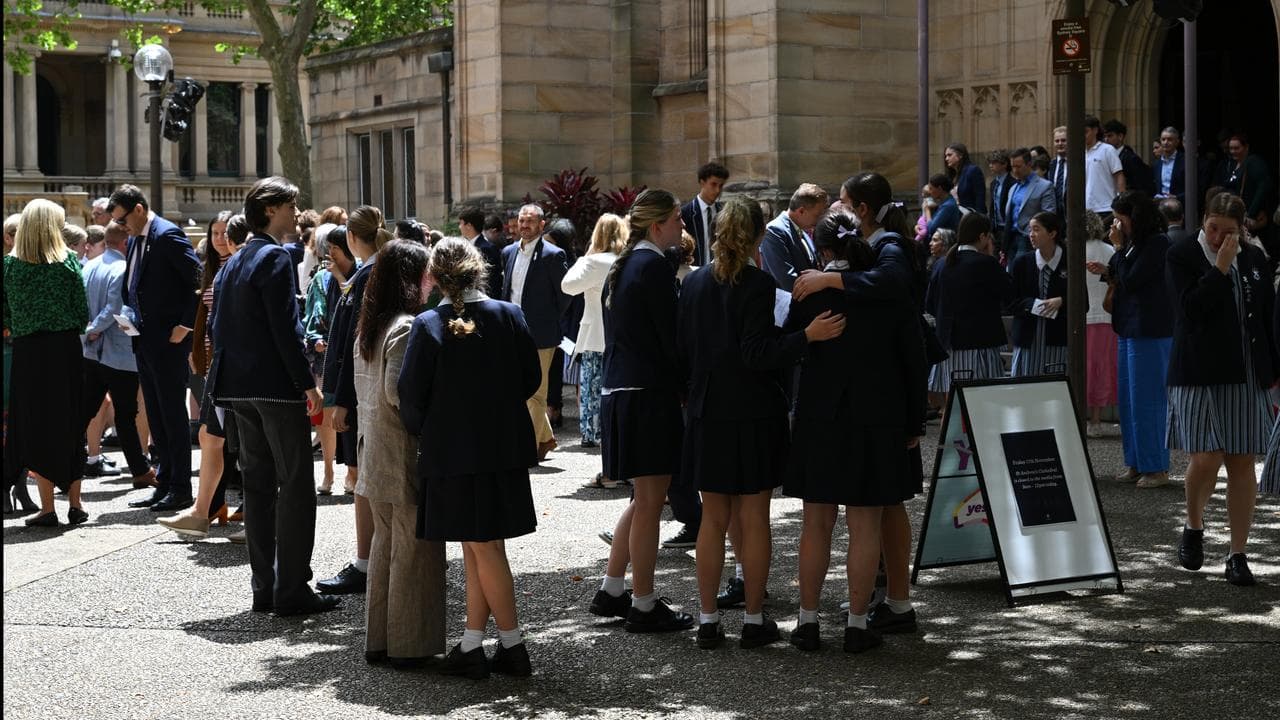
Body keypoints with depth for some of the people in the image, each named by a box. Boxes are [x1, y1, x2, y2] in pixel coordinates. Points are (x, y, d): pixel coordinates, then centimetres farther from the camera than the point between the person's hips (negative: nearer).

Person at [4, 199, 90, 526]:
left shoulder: (10, 264, -3)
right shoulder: (69, 261, -3)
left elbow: (6, 314, 0)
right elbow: (83, 313, -2)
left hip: (27, 352, -1)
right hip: (66, 349, 1)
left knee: (36, 428, 4)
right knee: (69, 427, 12)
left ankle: (48, 508, 2)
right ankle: (75, 504, 16)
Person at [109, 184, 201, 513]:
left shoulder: (168, 235, -13)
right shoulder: (136, 240, 15)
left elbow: (200, 280, -18)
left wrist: (186, 326, -18)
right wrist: (131, 316, 7)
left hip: (169, 340, -9)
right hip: (145, 339, 9)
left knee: (172, 414, -4)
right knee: (156, 416, 12)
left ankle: (181, 489, 1)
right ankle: (165, 483, 19)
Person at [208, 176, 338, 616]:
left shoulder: (232, 263, 15)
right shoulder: (275, 258, -12)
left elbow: (219, 327, 16)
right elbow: (284, 328, -18)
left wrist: (226, 383, 20)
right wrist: (308, 383, -15)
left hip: (239, 386, 9)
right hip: (278, 386, -9)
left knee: (258, 485, 11)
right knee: (295, 486, -4)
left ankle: (264, 588, 14)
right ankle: (291, 590, -4)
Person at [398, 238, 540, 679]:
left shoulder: (428, 326, -11)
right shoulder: (508, 316, -1)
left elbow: (411, 393, -10)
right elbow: (532, 378, 4)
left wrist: (422, 432, 8)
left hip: (452, 450, -4)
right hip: (504, 446, 4)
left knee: (483, 548, 2)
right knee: (480, 548, 12)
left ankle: (513, 646, 3)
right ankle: (472, 646, 15)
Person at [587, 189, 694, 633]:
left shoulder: (622, 267, 14)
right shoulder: (655, 266, -14)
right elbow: (670, 336, -16)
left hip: (619, 391, 10)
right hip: (649, 395, -10)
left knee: (643, 500, 19)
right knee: (649, 502, -1)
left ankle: (611, 592, 23)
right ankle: (644, 607, 5)